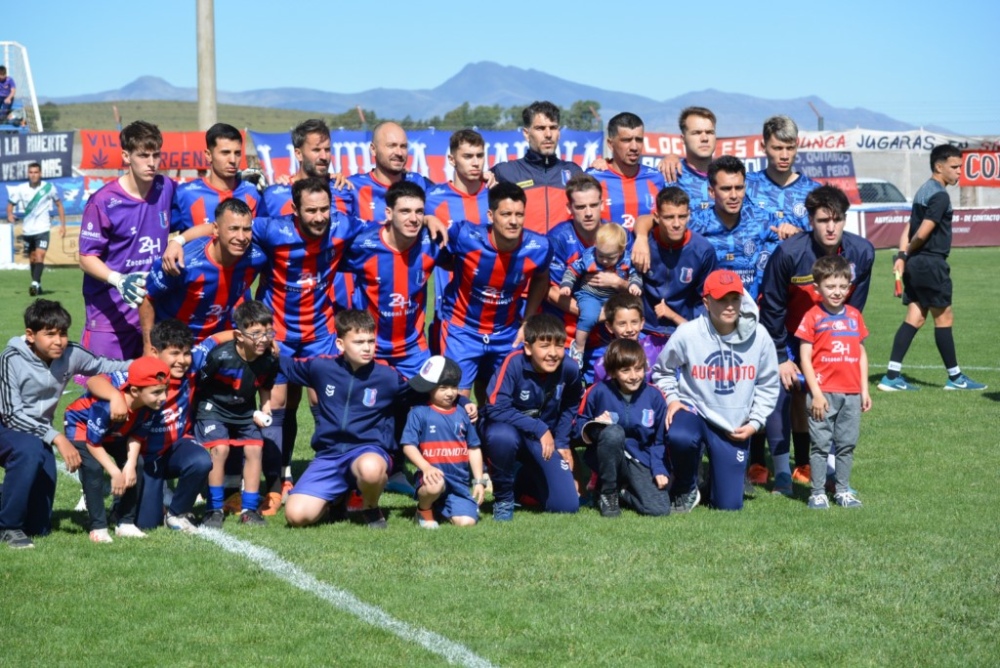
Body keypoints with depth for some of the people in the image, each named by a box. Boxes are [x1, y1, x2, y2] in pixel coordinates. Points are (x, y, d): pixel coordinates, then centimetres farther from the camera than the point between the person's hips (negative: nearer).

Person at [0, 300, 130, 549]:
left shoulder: (71, 355, -11)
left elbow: (104, 366, 6)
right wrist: (57, 438, -34)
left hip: (39, 433, 5)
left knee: (39, 527, 2)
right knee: (31, 450, -41)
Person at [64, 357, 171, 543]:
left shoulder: (153, 405, -27)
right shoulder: (107, 405, -43)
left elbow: (137, 436, -12)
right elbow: (92, 442, -30)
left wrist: (131, 464, -26)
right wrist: (115, 473, -29)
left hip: (114, 433, 6)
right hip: (81, 426, -6)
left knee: (136, 465, -10)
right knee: (93, 467, -26)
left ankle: (126, 524, 2)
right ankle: (98, 527, -15)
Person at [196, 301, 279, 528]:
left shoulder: (269, 360, -14)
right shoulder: (220, 357, -29)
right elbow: (198, 384, -15)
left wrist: (264, 412, -7)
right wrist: (191, 416, -12)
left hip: (245, 410, 4)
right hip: (214, 407, -4)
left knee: (254, 448, -9)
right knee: (220, 448, -20)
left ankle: (250, 509, 4)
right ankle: (214, 510, -8)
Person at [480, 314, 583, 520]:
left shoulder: (569, 369, -13)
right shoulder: (514, 363, -26)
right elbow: (495, 408, -30)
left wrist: (562, 442, 4)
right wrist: (539, 428, -27)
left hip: (544, 440, 4)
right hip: (508, 429, -4)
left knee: (567, 506, -7)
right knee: (502, 437, -42)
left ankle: (523, 478, 26)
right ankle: (503, 498, -13)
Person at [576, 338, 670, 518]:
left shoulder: (654, 396, -4)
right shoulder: (598, 392, -10)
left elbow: (660, 441, 4)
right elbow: (579, 425, -1)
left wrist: (660, 470, -7)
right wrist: (594, 426, -23)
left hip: (640, 462, 2)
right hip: (609, 460, -2)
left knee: (659, 509, -21)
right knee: (613, 432, -37)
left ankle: (622, 491, 13)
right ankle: (607, 493, -14)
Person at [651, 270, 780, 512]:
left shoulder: (759, 336, -9)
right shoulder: (688, 333, -14)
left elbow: (768, 385, 5)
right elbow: (662, 371, 5)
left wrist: (755, 422, -3)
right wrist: (671, 399, -10)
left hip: (736, 428, 2)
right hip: (694, 410, -2)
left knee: (729, 505, 0)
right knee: (680, 438, -40)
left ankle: (719, 475, 39)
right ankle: (685, 491, -7)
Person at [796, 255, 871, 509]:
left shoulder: (854, 315, 9)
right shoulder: (813, 317, -5)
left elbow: (861, 353, 14)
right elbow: (805, 358, -7)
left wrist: (864, 390, 10)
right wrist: (815, 393, -12)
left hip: (851, 393, 4)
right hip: (823, 393, -4)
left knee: (847, 444, 10)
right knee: (820, 444, 1)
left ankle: (843, 490, 19)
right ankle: (818, 493, 8)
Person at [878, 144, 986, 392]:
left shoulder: (924, 192, 17)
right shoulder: (940, 195, -14)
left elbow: (910, 229, 12)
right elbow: (923, 233, -19)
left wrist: (902, 255, 0)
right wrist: (908, 253, -2)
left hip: (916, 264, 9)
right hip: (931, 263, -9)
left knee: (915, 318, 7)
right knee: (944, 317, 1)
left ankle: (892, 376, 1)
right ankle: (955, 377, 11)